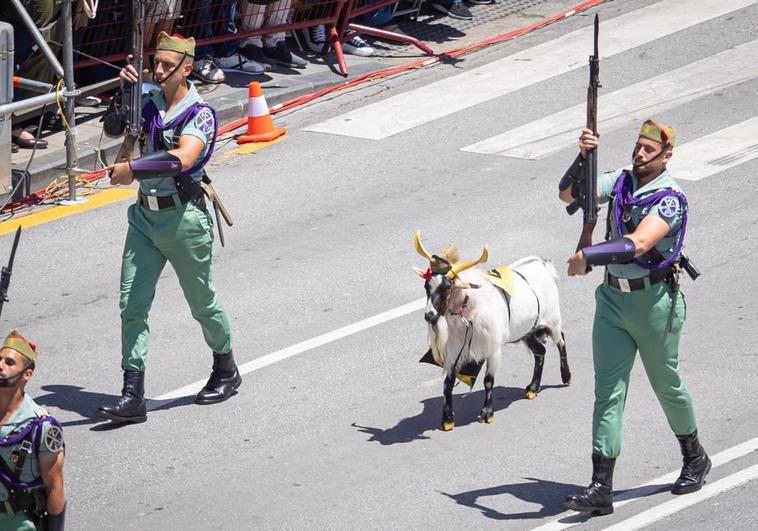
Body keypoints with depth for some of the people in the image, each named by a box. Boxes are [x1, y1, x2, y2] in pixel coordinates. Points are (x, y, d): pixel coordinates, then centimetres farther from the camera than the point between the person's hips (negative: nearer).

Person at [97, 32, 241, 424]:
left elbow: (183, 158, -28)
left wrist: (133, 169, -29)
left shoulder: (200, 114, -12)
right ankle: (133, 395, -5)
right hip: (145, 216, 6)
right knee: (132, 305, -4)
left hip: (183, 218, -6)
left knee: (202, 301, 11)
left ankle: (226, 372, 34)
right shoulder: (150, 105, 7)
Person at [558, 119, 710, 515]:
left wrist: (589, 256, -35)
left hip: (654, 301, -5)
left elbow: (637, 245, -30)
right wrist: (583, 157, -17)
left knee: (666, 385, 13)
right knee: (608, 390, -2)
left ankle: (695, 459, 39)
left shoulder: (670, 200, -17)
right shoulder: (620, 182, 4)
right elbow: (569, 195, -2)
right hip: (613, 299, 5)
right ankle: (601, 489, -6)